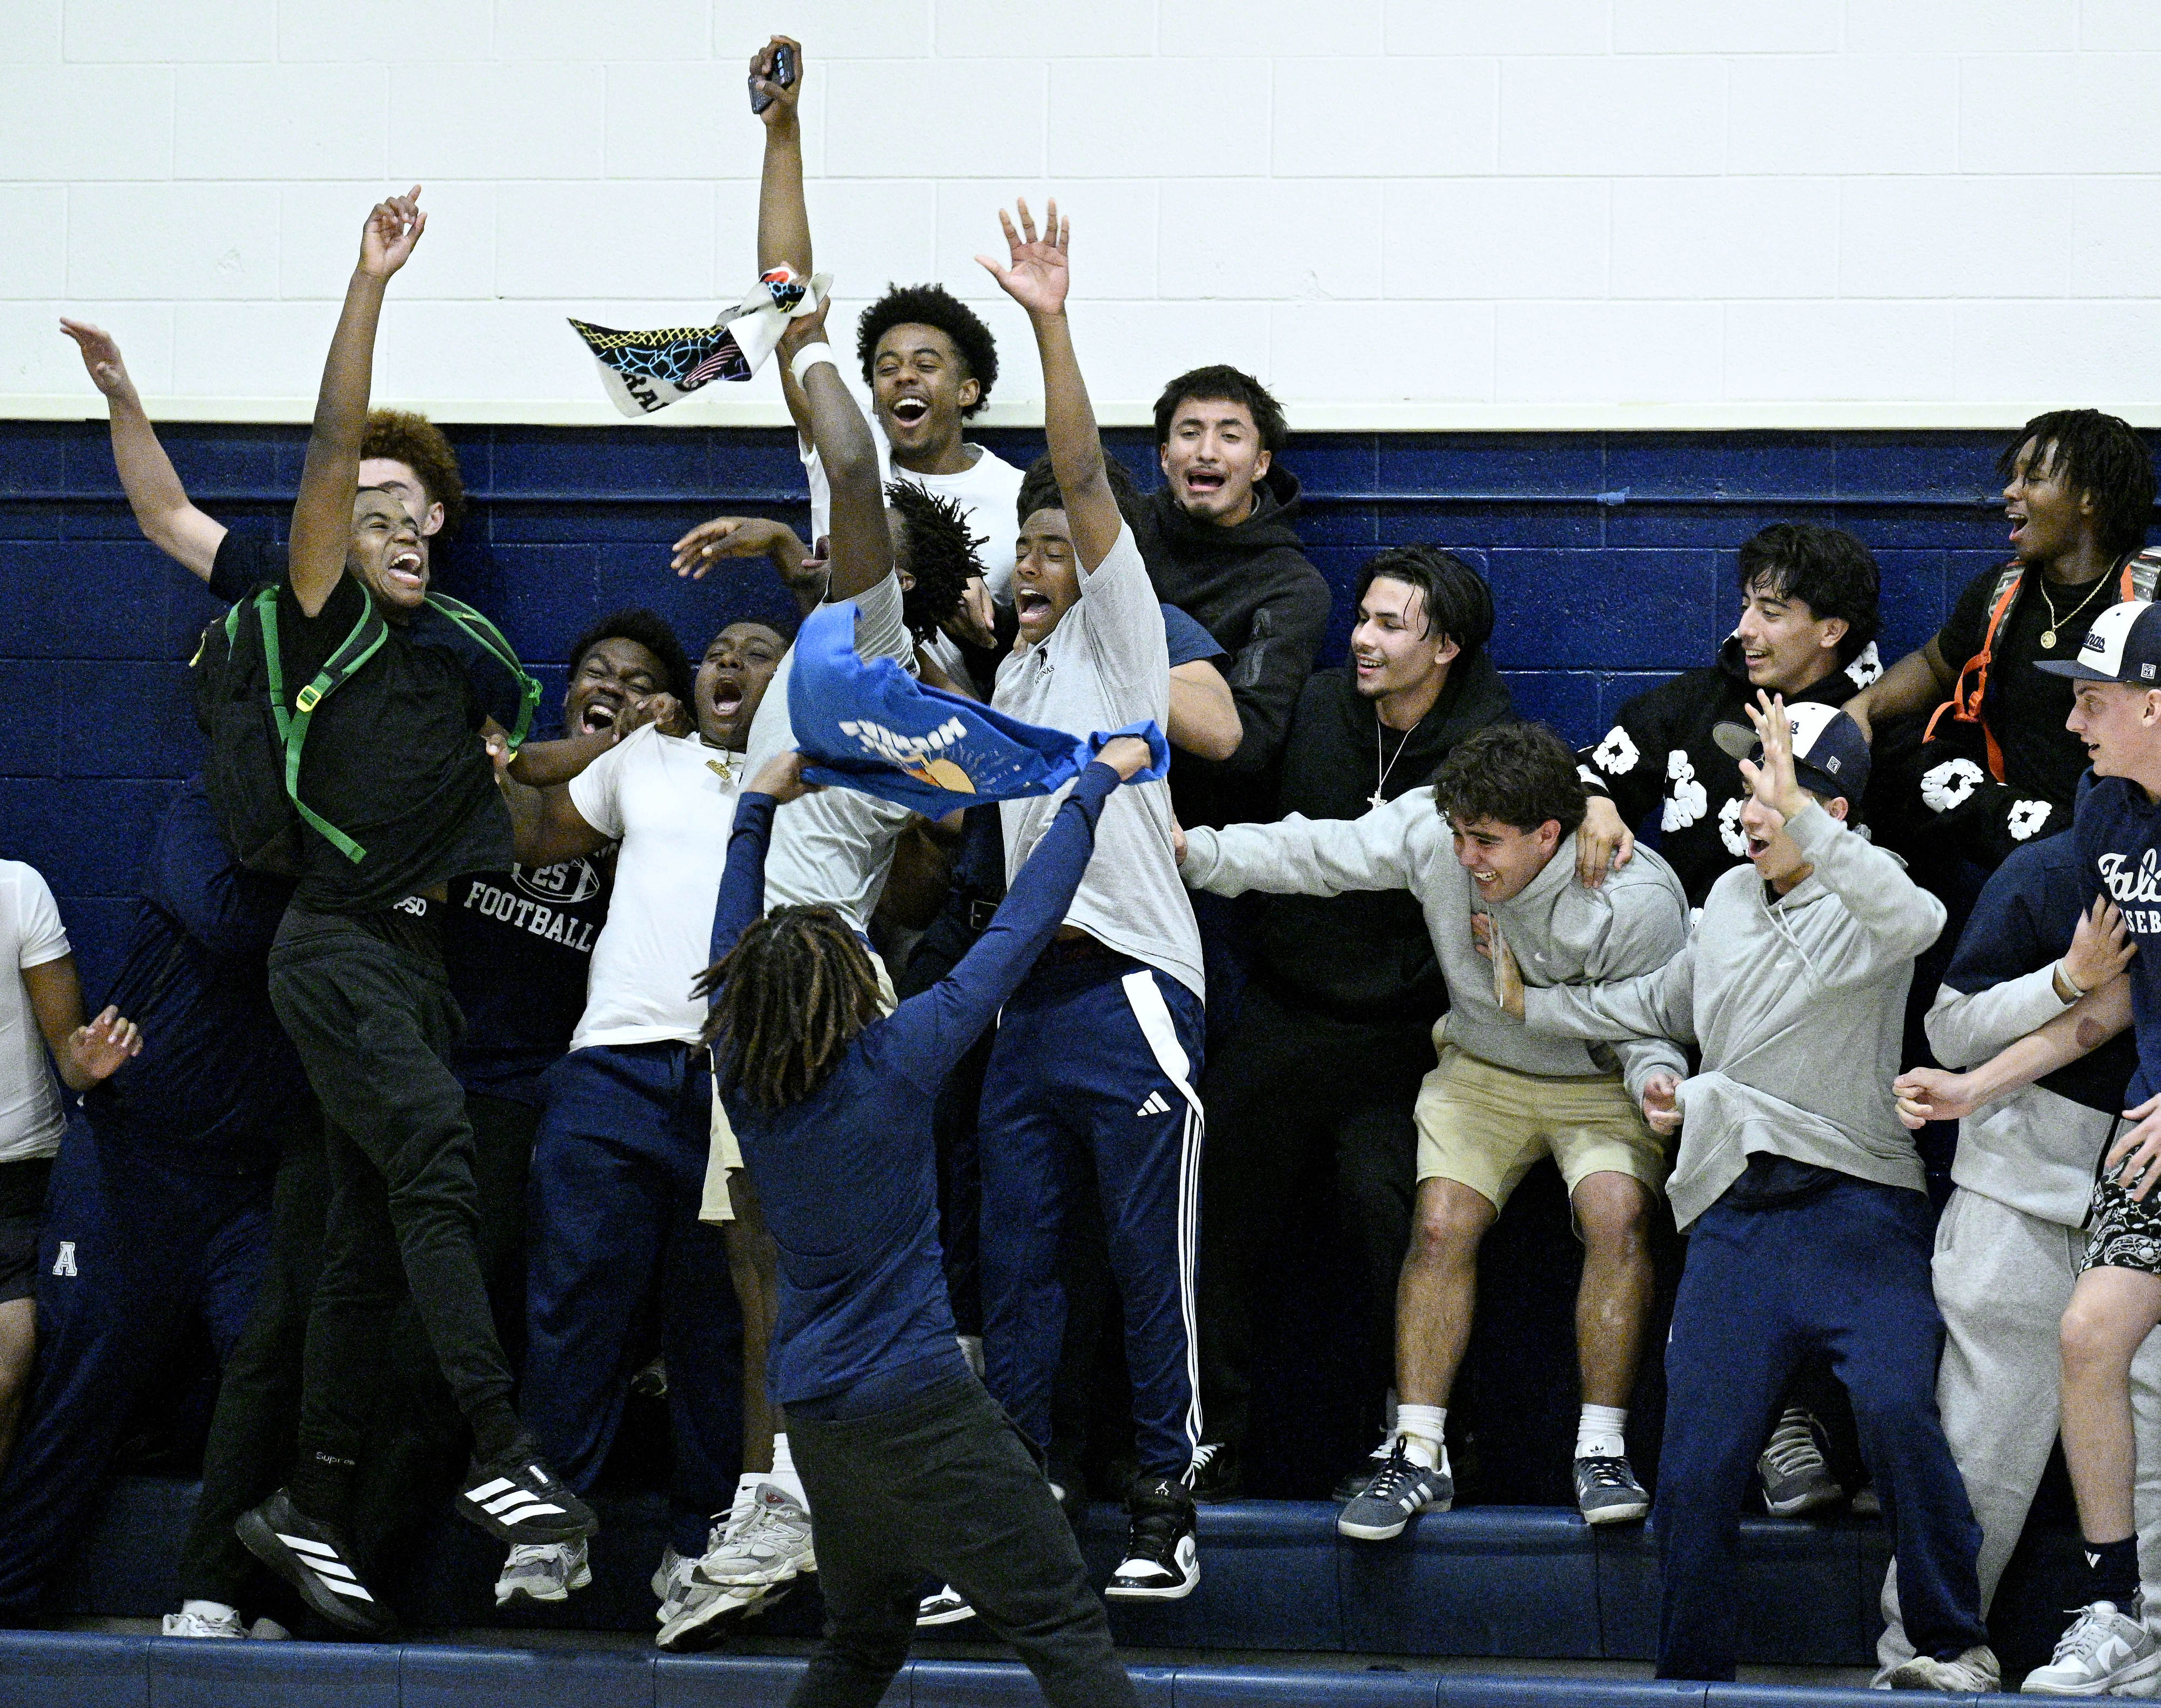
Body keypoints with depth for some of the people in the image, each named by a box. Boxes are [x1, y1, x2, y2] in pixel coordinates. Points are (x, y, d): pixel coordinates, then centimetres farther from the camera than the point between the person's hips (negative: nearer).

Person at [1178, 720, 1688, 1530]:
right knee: (1440, 1225, -17)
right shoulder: (1432, 831, -18)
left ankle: (1602, 1449, -18)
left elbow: (1650, 1027, -13)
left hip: (1600, 1085, -3)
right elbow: (1314, 854, -10)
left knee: (1616, 1214, -27)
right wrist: (1194, 853, -19)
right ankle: (1419, 1455, -10)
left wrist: (1656, 1081, -34)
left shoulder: (1636, 903, -25)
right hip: (1481, 1072, 3)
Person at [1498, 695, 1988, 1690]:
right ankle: (1692, 1677, 14)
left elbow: (1914, 919, -29)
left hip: (1857, 1207, -6)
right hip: (1736, 1216, 6)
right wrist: (1529, 1003, 36)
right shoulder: (1728, 899, 18)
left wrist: (1801, 813, -33)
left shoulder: (1859, 898, -2)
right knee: (1696, 1466, 0)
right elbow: (1661, 1004, 37)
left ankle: (1955, 1646, -15)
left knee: (1895, 1405, -27)